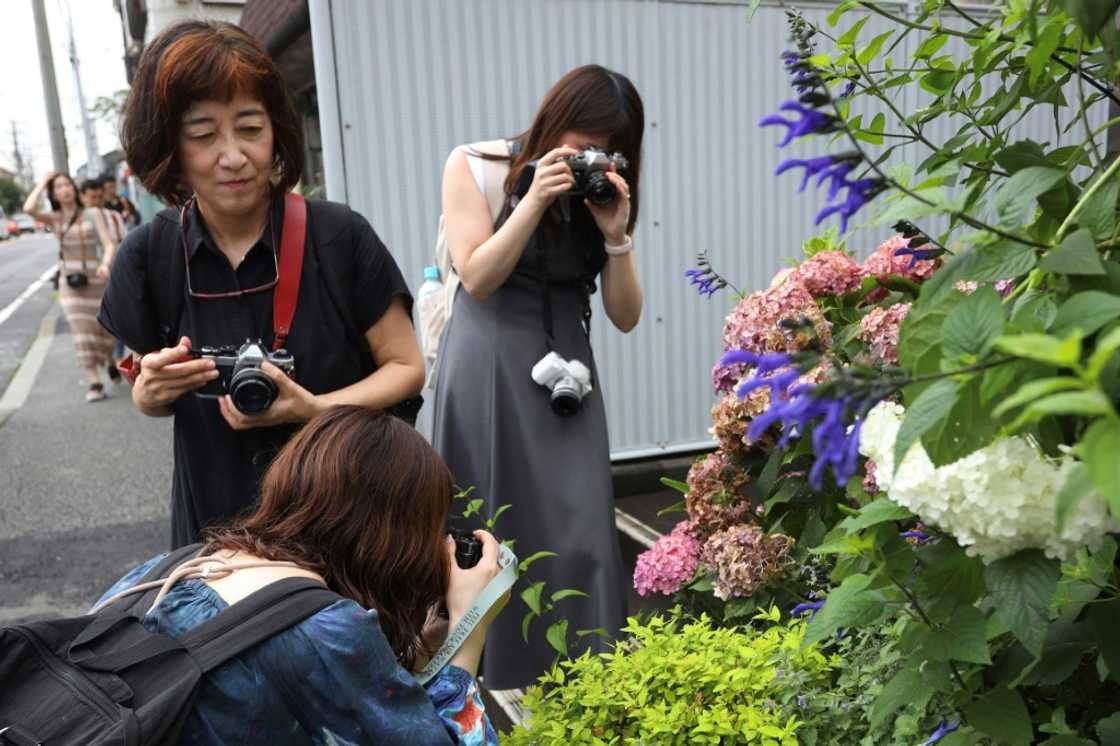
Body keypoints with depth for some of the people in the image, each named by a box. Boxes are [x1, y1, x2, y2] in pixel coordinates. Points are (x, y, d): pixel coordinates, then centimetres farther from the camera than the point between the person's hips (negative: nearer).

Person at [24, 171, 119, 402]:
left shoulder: (93, 215, 2)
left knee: (105, 329, 8)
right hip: (69, 282, 1)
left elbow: (109, 244, -7)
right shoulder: (54, 219, 6)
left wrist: (106, 264, -27)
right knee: (82, 333, -7)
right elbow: (29, 208, -14)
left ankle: (111, 362, 38)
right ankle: (93, 384, -6)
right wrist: (43, 182, -3)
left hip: (96, 279, -1)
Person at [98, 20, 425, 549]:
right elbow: (151, 402, 5)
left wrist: (314, 409, -24)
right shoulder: (147, 256, -8)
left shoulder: (340, 234, -15)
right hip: (218, 514, 2)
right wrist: (154, 388, -18)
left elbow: (406, 367, -9)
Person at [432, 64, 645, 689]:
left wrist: (616, 233, -10)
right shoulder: (476, 166, 0)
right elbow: (477, 279, -10)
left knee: (580, 532, 0)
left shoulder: (602, 194, 9)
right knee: (493, 530, 3)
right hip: (490, 372, -3)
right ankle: (490, 682, 18)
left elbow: (625, 316, 3)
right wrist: (535, 200, -16)